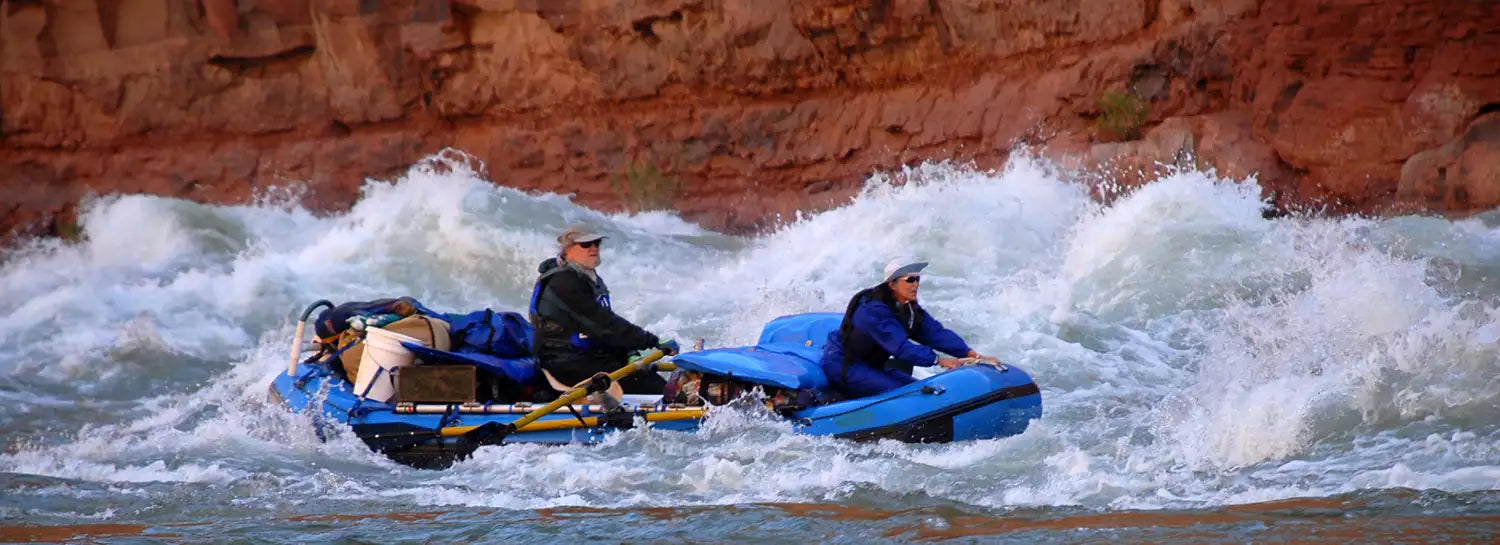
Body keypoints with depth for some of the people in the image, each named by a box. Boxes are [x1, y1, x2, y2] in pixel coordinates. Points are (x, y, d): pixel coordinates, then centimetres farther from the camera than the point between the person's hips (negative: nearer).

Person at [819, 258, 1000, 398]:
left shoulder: (909, 309, 2)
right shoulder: (874, 310, -27)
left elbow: (936, 333, -7)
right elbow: (900, 347, -34)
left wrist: (972, 355, -19)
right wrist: (939, 361, -38)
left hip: (871, 366, 10)